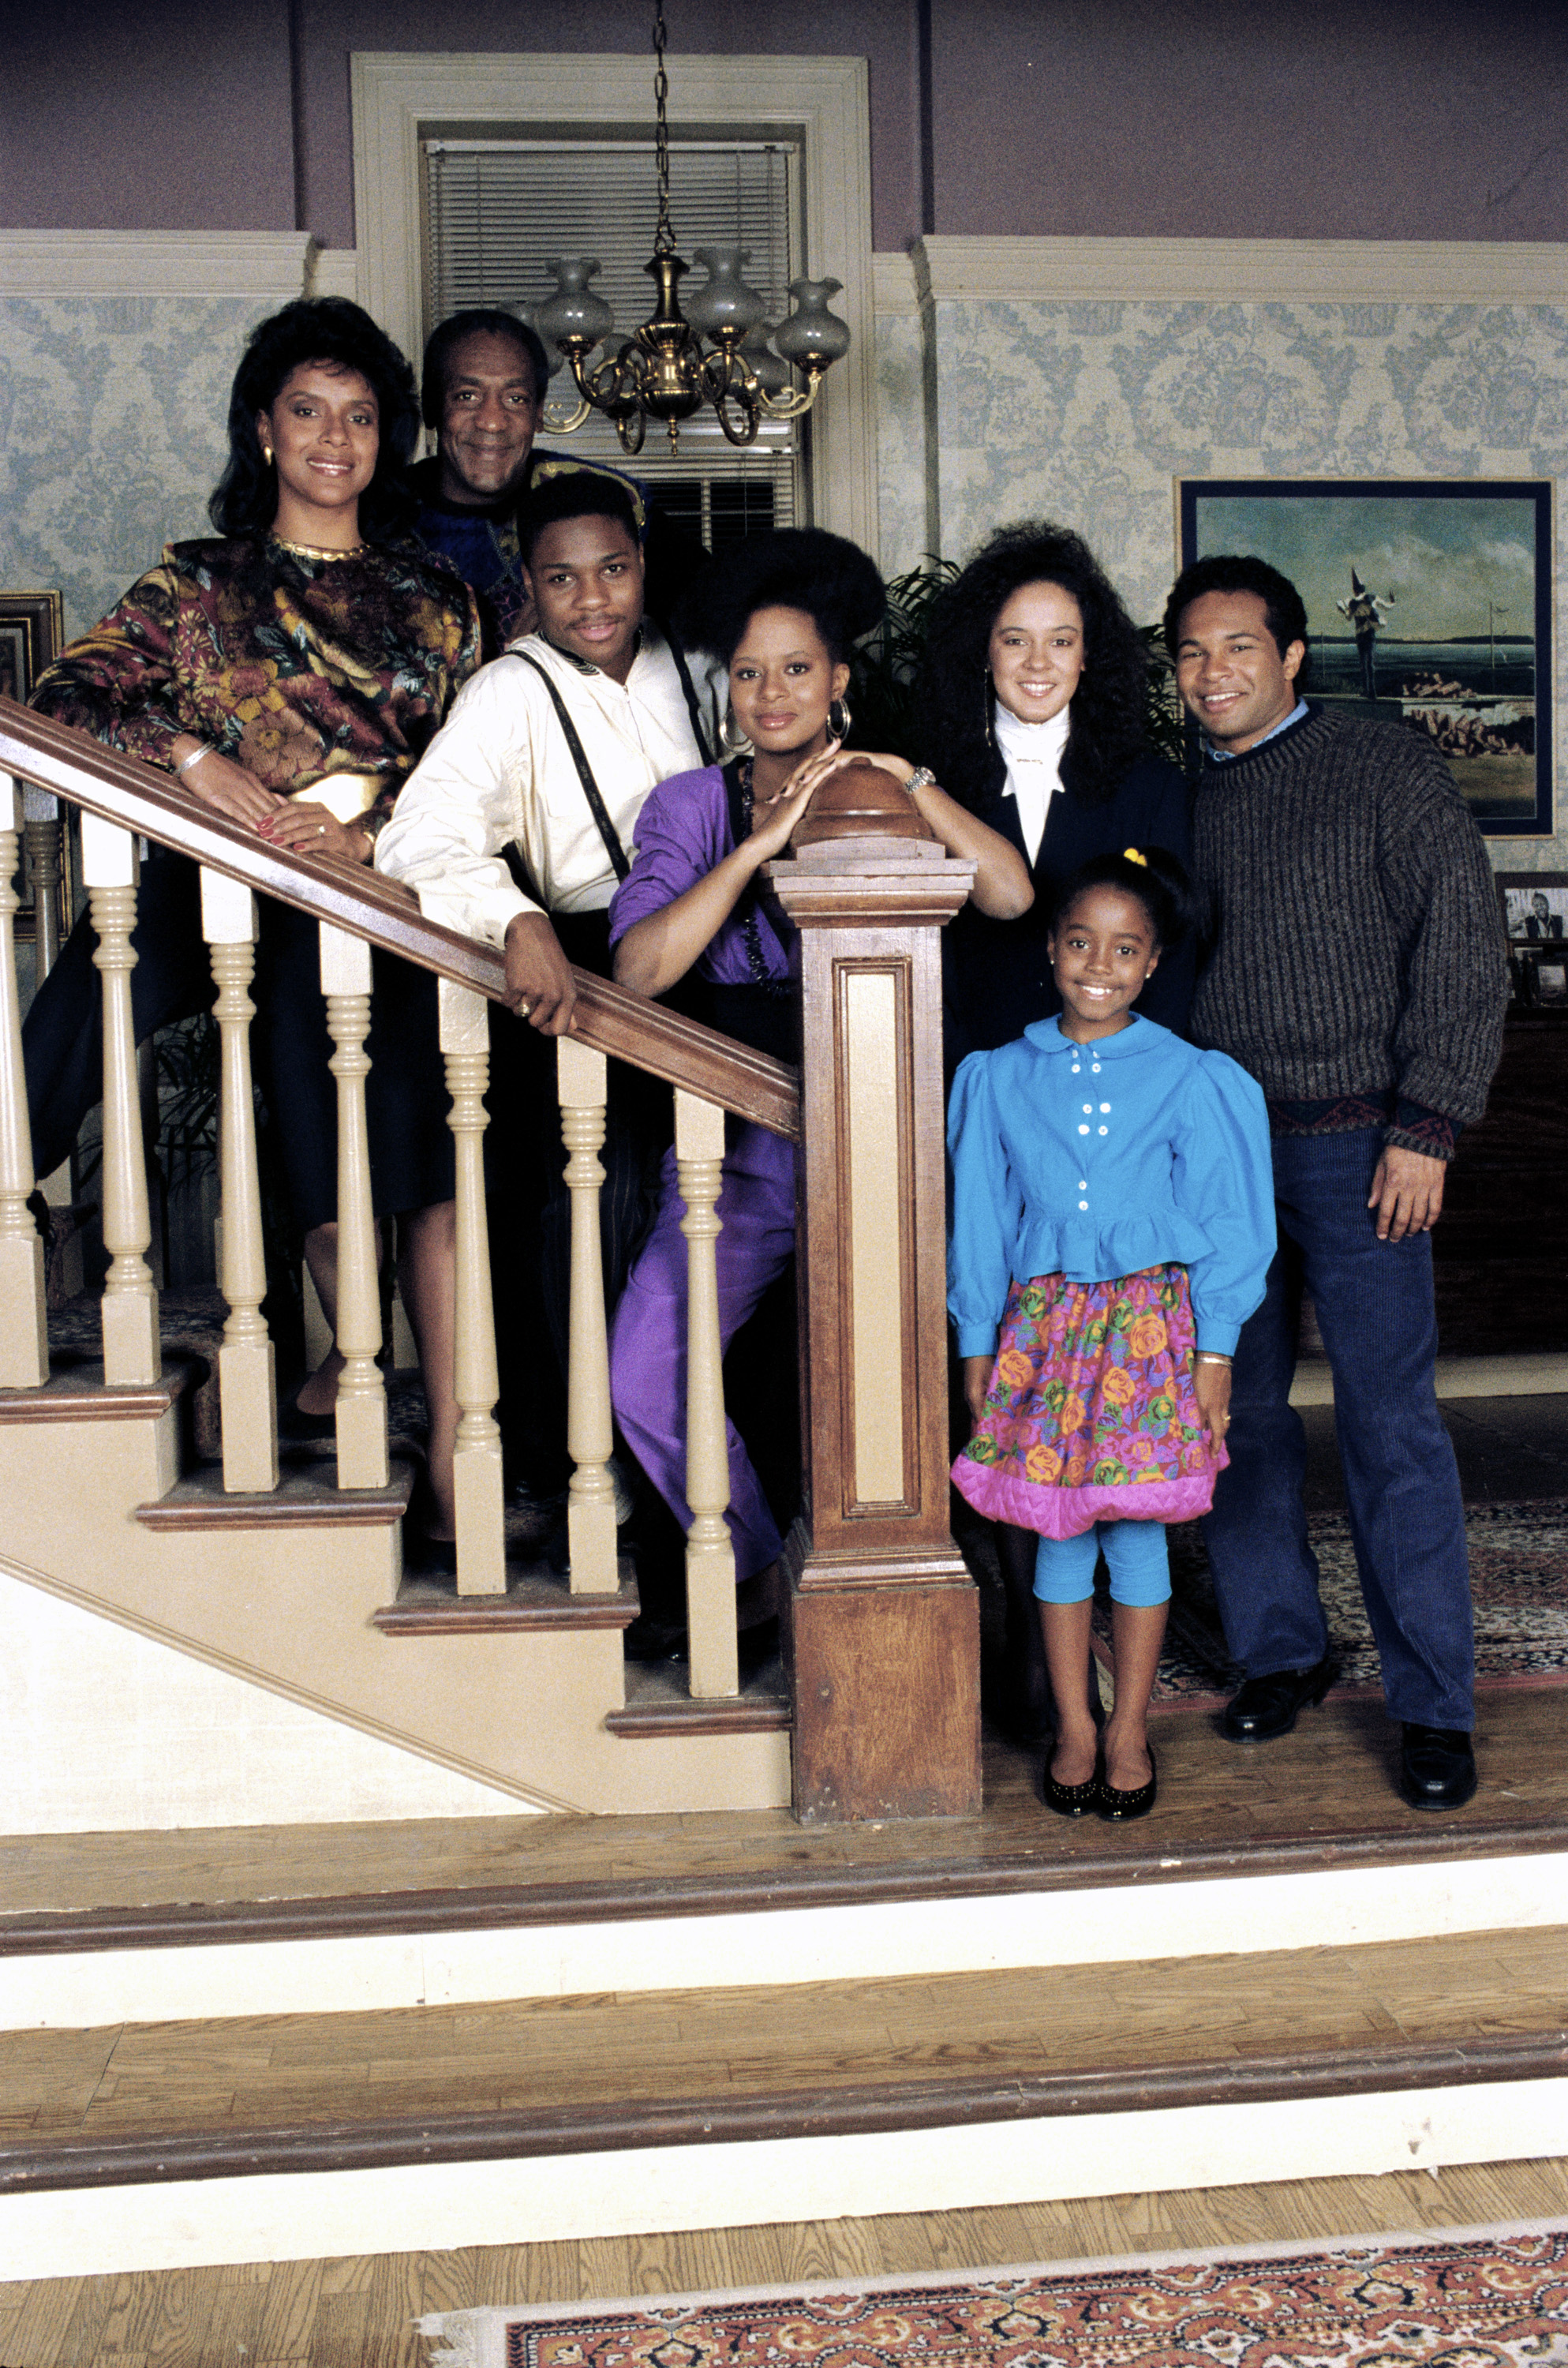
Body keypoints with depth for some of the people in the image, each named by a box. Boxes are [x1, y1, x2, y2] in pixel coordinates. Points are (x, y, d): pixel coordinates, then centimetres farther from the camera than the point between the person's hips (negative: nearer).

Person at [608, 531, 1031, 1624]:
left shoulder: (891, 800, 7)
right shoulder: (691, 805, 8)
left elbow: (1011, 894, -11)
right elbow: (641, 969, -8)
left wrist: (899, 778, -11)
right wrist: (760, 844, -16)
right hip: (742, 1142, 2)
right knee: (645, 1378, -8)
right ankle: (760, 1572, 15)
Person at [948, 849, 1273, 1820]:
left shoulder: (1188, 1078, 0)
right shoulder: (1003, 1079, 4)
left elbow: (1222, 1224, 2)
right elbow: (981, 1221, 9)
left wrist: (1215, 1347, -2)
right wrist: (977, 1342, 7)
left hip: (1151, 1322, -1)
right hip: (1044, 1322, 1)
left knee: (1137, 1531, 4)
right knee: (1058, 1534, 5)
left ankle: (1129, 1733, 19)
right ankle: (1074, 1730, 20)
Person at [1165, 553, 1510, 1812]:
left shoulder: (1391, 770, 1)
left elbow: (1465, 956, -3)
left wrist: (1427, 1128, -11)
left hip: (1354, 1142, -4)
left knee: (1392, 1423, -4)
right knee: (1238, 1413, 8)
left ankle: (1435, 1704, 6)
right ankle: (1280, 1650, 24)